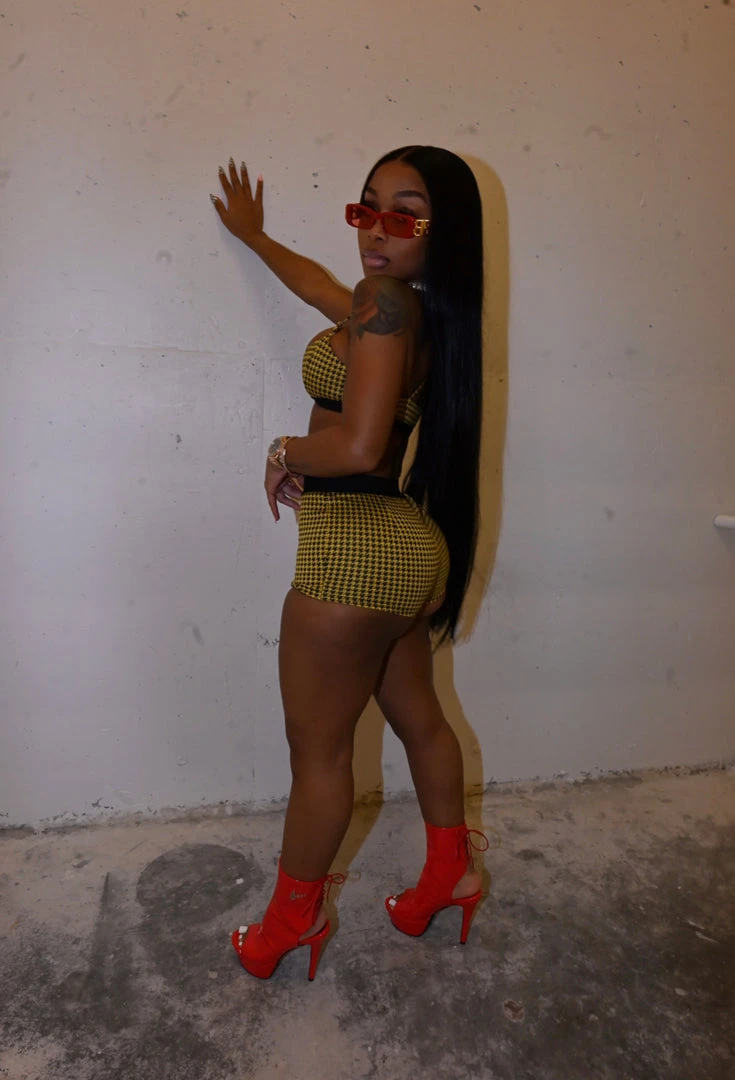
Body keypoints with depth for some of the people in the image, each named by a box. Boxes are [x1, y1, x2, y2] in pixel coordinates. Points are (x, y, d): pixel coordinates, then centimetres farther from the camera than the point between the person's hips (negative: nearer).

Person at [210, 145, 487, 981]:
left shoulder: (386, 301, -15)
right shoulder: (412, 305, 13)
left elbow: (357, 447, -26)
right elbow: (319, 286, 31)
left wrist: (283, 452, -6)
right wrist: (252, 232, 46)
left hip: (356, 550, -10)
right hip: (407, 545, 10)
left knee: (318, 750, 8)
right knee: (418, 719, 22)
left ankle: (294, 915, 29)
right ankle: (449, 872, 42)